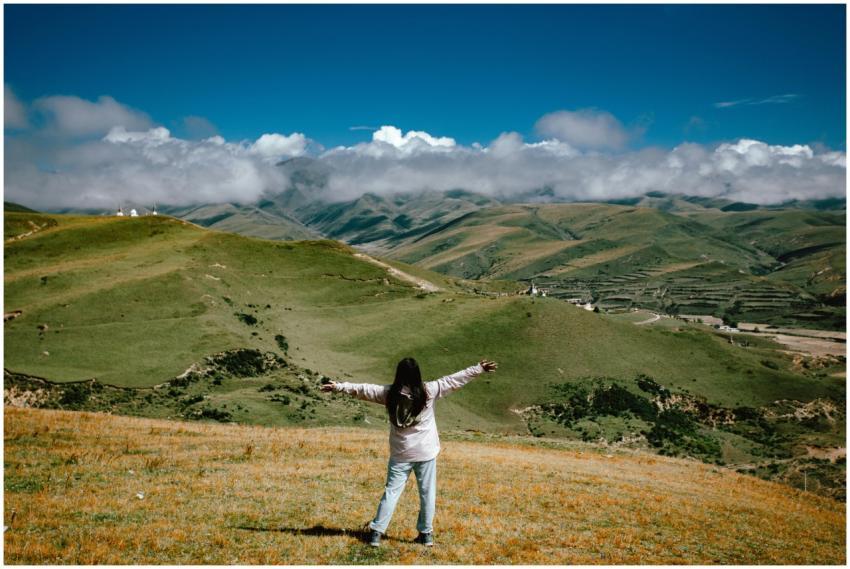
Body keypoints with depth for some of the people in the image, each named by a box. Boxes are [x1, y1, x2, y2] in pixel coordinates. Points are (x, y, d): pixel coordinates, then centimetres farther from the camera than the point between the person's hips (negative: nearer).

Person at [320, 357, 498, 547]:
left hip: (400, 454, 1)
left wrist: (339, 386, 9)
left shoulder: (389, 393, -8)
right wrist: (479, 368, 1)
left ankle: (376, 532, 11)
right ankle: (426, 533, 18)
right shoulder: (429, 391, -10)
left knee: (391, 492, 10)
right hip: (426, 453, -1)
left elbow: (362, 389, -1)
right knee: (427, 493, 11)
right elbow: (455, 379, -5)